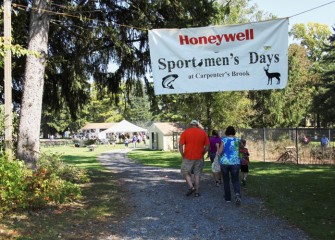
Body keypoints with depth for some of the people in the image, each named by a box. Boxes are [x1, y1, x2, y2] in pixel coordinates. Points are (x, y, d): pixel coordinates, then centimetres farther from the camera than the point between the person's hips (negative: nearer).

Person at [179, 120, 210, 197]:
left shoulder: (185, 132, -3)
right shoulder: (203, 133, 3)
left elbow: (180, 146, -8)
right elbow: (207, 146, 3)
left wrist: (183, 156, 1)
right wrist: (202, 154, 12)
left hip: (188, 158, -2)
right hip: (199, 158, 2)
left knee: (185, 172, 12)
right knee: (197, 174, 11)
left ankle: (191, 187, -3)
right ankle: (197, 191, 14)